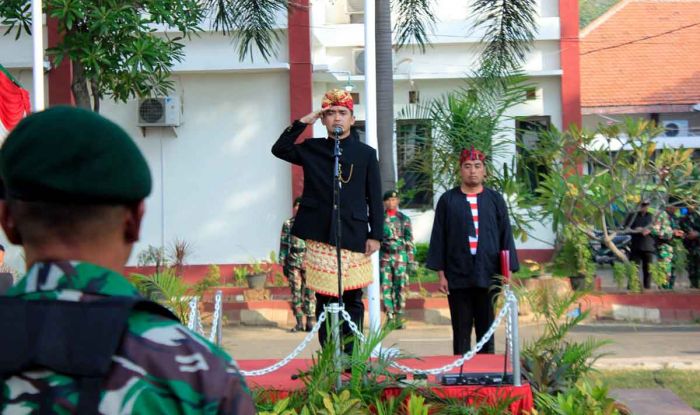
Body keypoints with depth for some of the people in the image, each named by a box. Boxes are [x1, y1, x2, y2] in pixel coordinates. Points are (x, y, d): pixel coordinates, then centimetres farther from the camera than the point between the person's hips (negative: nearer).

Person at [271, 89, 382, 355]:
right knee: (324, 301, 3)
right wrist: (303, 122, -2)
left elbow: (375, 198, 5)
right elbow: (279, 149, 3)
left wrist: (375, 234, -1)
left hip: (353, 236, -1)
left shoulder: (366, 153, 5)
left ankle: (349, 357, 10)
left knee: (352, 300, 3)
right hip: (320, 236, 1)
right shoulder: (312, 149, 10)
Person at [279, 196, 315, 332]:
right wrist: (283, 263, 2)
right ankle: (299, 323, 5)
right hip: (293, 262, 1)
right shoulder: (288, 224, 8)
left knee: (309, 292, -1)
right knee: (296, 292, 1)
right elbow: (284, 244, 7)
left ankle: (310, 322, 3)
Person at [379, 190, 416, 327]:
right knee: (386, 287, -4)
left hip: (401, 256, 0)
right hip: (384, 257, 0)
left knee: (400, 287, -1)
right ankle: (390, 317, 0)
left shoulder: (404, 219, 7)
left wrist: (411, 259, 1)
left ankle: (399, 318, 5)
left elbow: (409, 241, 7)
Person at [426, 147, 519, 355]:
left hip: (488, 276, 1)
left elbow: (506, 236, 7)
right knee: (461, 331, 3)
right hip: (458, 276, -1)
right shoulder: (448, 200, 5)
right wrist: (441, 274, -2)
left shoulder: (495, 199, 7)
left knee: (486, 330, 6)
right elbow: (439, 238, 4)